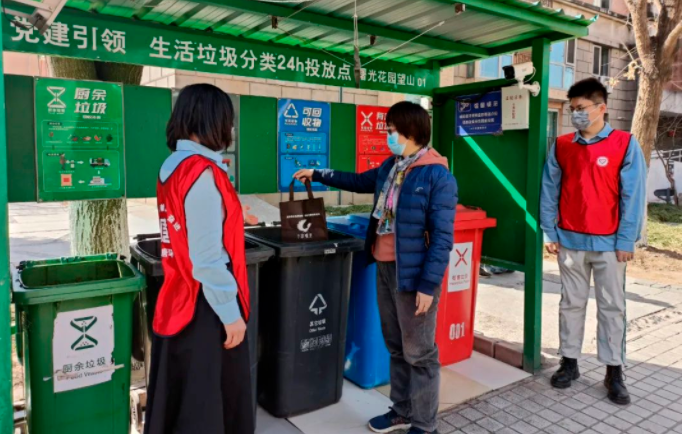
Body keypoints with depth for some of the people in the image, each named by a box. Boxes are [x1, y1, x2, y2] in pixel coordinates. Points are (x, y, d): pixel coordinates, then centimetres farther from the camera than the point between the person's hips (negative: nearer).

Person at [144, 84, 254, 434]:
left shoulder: (172, 166, 7)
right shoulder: (203, 172, -20)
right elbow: (208, 257, -23)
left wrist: (231, 220, 35)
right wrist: (230, 313, -15)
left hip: (179, 299, 9)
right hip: (204, 308, -9)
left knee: (176, 396, 21)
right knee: (204, 402, 7)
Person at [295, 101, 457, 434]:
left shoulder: (438, 177, -15)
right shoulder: (390, 167, 8)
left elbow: (442, 237, -17)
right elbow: (359, 181, 28)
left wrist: (428, 284, -19)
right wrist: (319, 175, 30)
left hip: (413, 273, -8)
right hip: (385, 269, 8)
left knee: (419, 353, 5)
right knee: (396, 347, 18)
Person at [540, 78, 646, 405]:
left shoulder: (625, 144, -4)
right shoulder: (561, 146, 3)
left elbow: (632, 196, -6)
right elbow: (549, 191, 4)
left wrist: (626, 240, -8)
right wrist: (549, 232, 0)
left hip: (608, 242, -2)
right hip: (570, 240, 2)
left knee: (612, 307, 7)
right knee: (571, 303, 11)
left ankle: (614, 372, 18)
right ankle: (569, 363, 23)